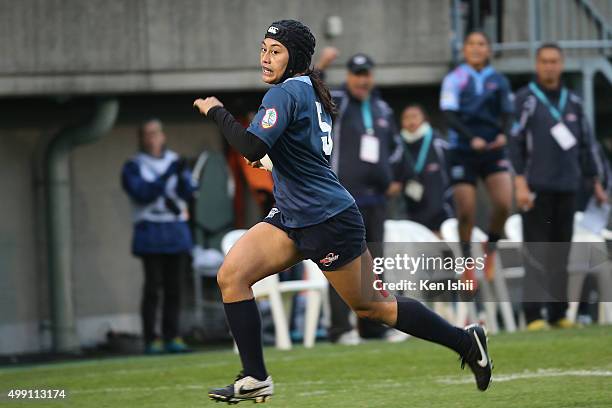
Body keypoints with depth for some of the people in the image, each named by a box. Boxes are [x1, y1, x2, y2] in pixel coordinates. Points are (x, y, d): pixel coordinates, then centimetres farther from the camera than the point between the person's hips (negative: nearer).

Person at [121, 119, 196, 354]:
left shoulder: (175, 161, 13)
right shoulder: (133, 167, 2)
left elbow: (188, 194, 3)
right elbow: (142, 194, -12)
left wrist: (182, 176, -17)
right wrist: (167, 176, -19)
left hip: (177, 232, 4)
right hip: (150, 234, -4)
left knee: (174, 287, 2)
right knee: (153, 287, -7)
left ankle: (172, 338, 6)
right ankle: (151, 340, -6)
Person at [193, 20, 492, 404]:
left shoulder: (285, 94, -18)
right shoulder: (310, 91, 10)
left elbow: (251, 147, -31)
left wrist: (216, 111, -18)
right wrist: (270, 152, 15)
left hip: (328, 221, -10)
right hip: (292, 219, 10)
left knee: (371, 306, 3)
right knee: (231, 276, -2)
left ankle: (466, 341, 17)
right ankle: (255, 379, -1)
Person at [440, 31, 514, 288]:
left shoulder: (499, 81, 9)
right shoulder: (455, 79, 0)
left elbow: (507, 114, 10)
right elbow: (450, 115, -9)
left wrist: (503, 134, -12)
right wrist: (472, 138, -23)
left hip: (493, 151, 2)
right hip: (462, 151, -2)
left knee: (504, 203, -16)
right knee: (466, 212, -4)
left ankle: (491, 250, 11)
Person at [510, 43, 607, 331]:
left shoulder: (573, 102, 13)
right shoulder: (525, 100, -2)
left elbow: (585, 144, 19)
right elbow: (514, 143, -7)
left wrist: (595, 182, 18)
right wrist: (520, 184, -15)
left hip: (567, 188, 5)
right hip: (536, 188, -5)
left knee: (561, 253, 6)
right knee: (536, 252, -6)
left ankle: (558, 313, 11)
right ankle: (533, 315, -6)